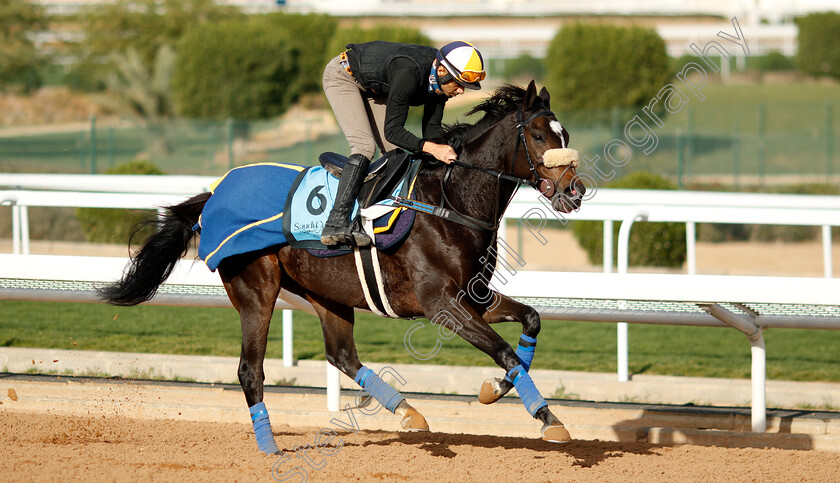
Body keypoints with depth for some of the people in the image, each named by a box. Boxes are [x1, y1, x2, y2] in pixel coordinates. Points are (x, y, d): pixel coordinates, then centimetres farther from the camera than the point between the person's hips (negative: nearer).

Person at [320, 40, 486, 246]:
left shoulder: (440, 80, -16)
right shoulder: (408, 73, -40)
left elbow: (432, 128, -6)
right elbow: (392, 130, -37)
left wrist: (445, 150, -24)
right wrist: (430, 148, -46)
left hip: (373, 87, 9)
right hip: (342, 76, -9)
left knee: (396, 153, 0)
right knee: (364, 146, -24)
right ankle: (335, 224, -33)